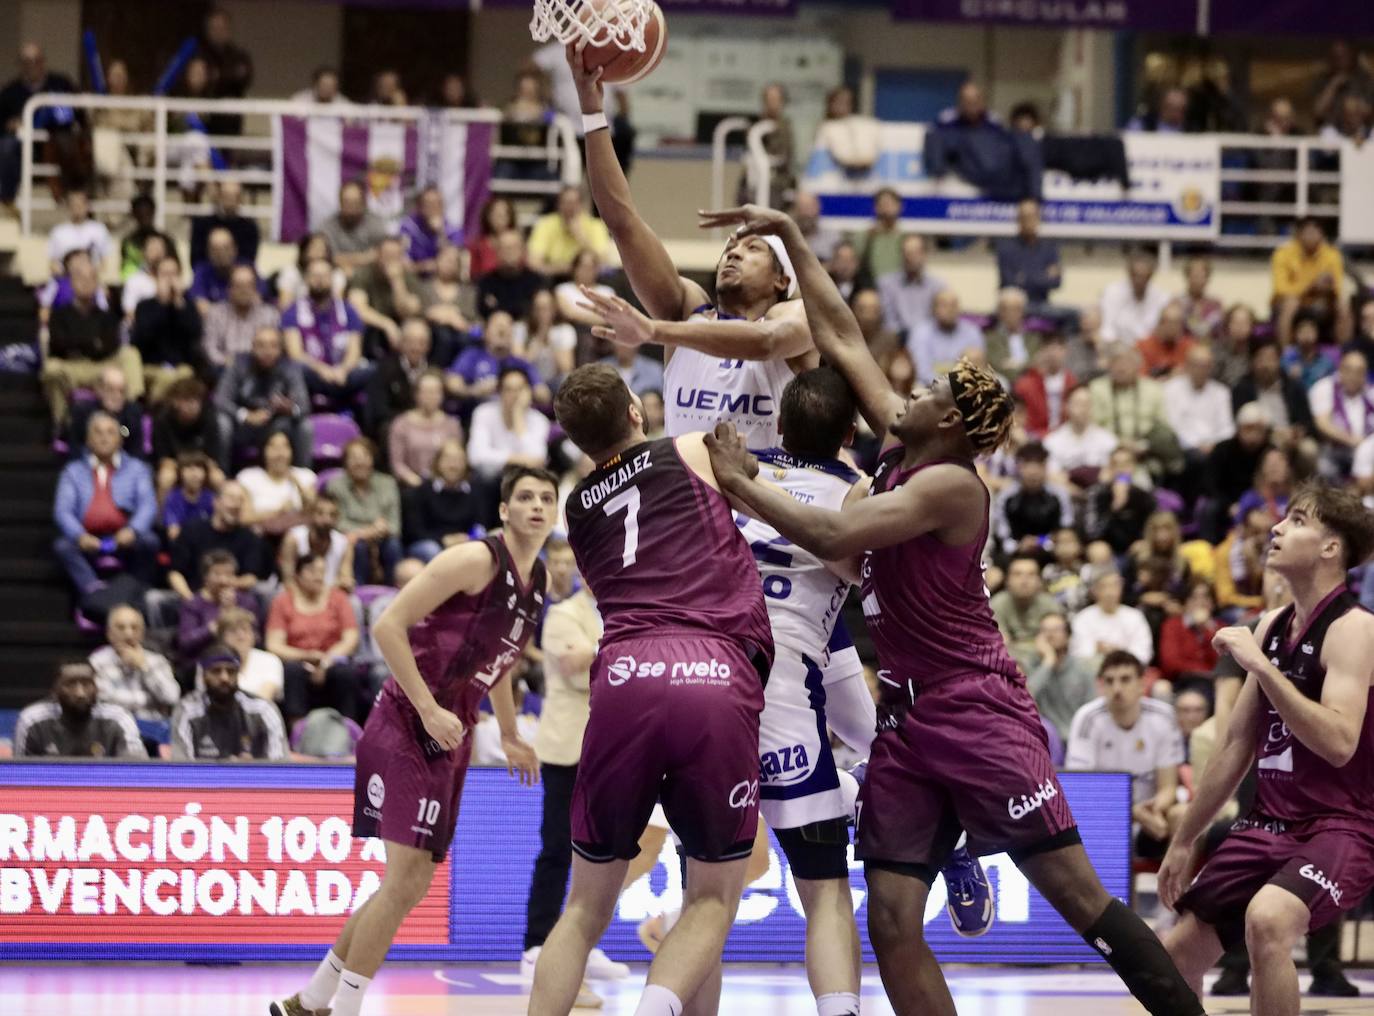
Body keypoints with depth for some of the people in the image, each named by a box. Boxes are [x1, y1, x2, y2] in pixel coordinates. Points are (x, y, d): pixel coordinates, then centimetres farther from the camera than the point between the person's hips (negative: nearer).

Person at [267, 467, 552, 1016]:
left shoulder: (536, 580, 13)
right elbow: (388, 626, -19)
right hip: (406, 729, -9)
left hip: (449, 739, 9)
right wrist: (430, 711, -23)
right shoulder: (476, 560, -14)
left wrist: (510, 736, 32)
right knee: (407, 877, -16)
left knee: (413, 884, 10)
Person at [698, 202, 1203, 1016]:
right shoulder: (903, 456, 9)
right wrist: (790, 238, 17)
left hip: (978, 712, -8)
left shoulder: (950, 483, -13)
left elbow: (832, 537, -24)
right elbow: (841, 336, 16)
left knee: (1080, 895, -9)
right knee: (892, 924, -3)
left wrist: (741, 485, -13)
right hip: (908, 719, 8)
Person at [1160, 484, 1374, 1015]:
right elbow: (1238, 745, 19)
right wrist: (1184, 841, 20)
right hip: (1268, 825, 8)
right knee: (1176, 956, 7)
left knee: (1266, 920, -35)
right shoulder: (1272, 627, 11)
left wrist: (1260, 665, -26)